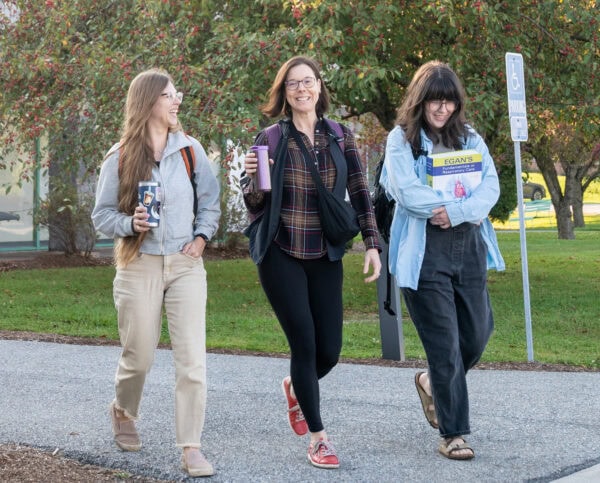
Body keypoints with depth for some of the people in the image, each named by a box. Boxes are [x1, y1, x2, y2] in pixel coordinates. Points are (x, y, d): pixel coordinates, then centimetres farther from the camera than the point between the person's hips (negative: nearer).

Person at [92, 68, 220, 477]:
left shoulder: (190, 149, 3)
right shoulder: (120, 158, -2)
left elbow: (210, 202, 13)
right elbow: (102, 214, 2)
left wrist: (202, 237, -1)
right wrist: (130, 224, -16)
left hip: (186, 265, 1)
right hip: (139, 267, -1)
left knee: (193, 360, -9)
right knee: (139, 358, 8)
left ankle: (191, 447, -2)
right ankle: (123, 413, 40)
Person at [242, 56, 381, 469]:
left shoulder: (341, 136, 4)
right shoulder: (270, 139, -2)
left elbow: (360, 193, 5)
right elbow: (256, 207, 1)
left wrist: (372, 244, -5)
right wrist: (253, 179, -20)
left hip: (325, 256, 3)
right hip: (281, 255, -3)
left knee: (330, 350, 2)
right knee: (304, 343, -8)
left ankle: (296, 387, 37)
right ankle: (318, 437, 7)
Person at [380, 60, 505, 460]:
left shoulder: (469, 138, 12)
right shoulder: (402, 139, 0)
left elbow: (491, 185, 1)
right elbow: (407, 192, -13)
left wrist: (457, 212, -17)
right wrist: (467, 205, -12)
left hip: (469, 247, 5)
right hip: (425, 251, -4)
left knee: (477, 336, 7)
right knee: (444, 344, -2)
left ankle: (433, 383, 37)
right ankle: (453, 433, 10)